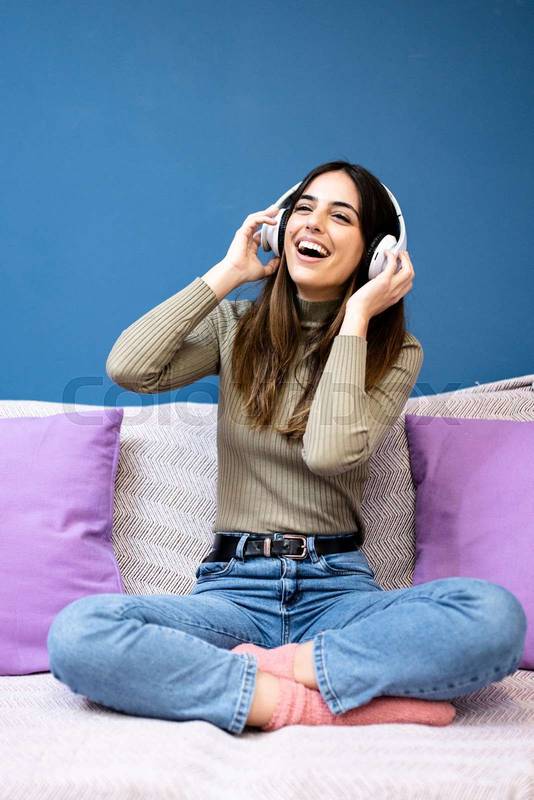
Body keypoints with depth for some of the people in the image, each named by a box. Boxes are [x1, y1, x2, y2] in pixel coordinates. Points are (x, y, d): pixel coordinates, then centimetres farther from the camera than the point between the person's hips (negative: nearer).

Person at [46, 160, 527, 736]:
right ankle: (321, 703, -27)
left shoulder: (395, 353, 5)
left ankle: (246, 673, -24)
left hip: (338, 588, 0)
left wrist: (355, 316, -7)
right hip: (234, 588, 1)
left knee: (495, 615, -31)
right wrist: (229, 272, -1)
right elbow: (127, 368, -9)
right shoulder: (236, 328, 11)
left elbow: (330, 452, -15)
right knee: (75, 633, -29)